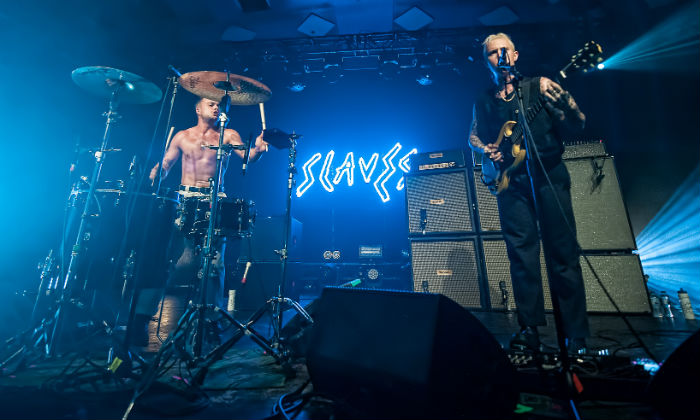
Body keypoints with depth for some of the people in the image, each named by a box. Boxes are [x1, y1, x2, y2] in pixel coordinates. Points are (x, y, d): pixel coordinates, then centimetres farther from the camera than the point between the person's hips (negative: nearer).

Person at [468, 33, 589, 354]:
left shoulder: (539, 86, 9)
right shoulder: (484, 102, 17)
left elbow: (577, 126, 4)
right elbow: (473, 137, 20)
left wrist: (563, 103, -18)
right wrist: (486, 150, -2)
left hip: (548, 174, -1)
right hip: (510, 180, 2)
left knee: (562, 252, -2)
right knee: (521, 255, 0)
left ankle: (576, 336, 11)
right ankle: (529, 330, 9)